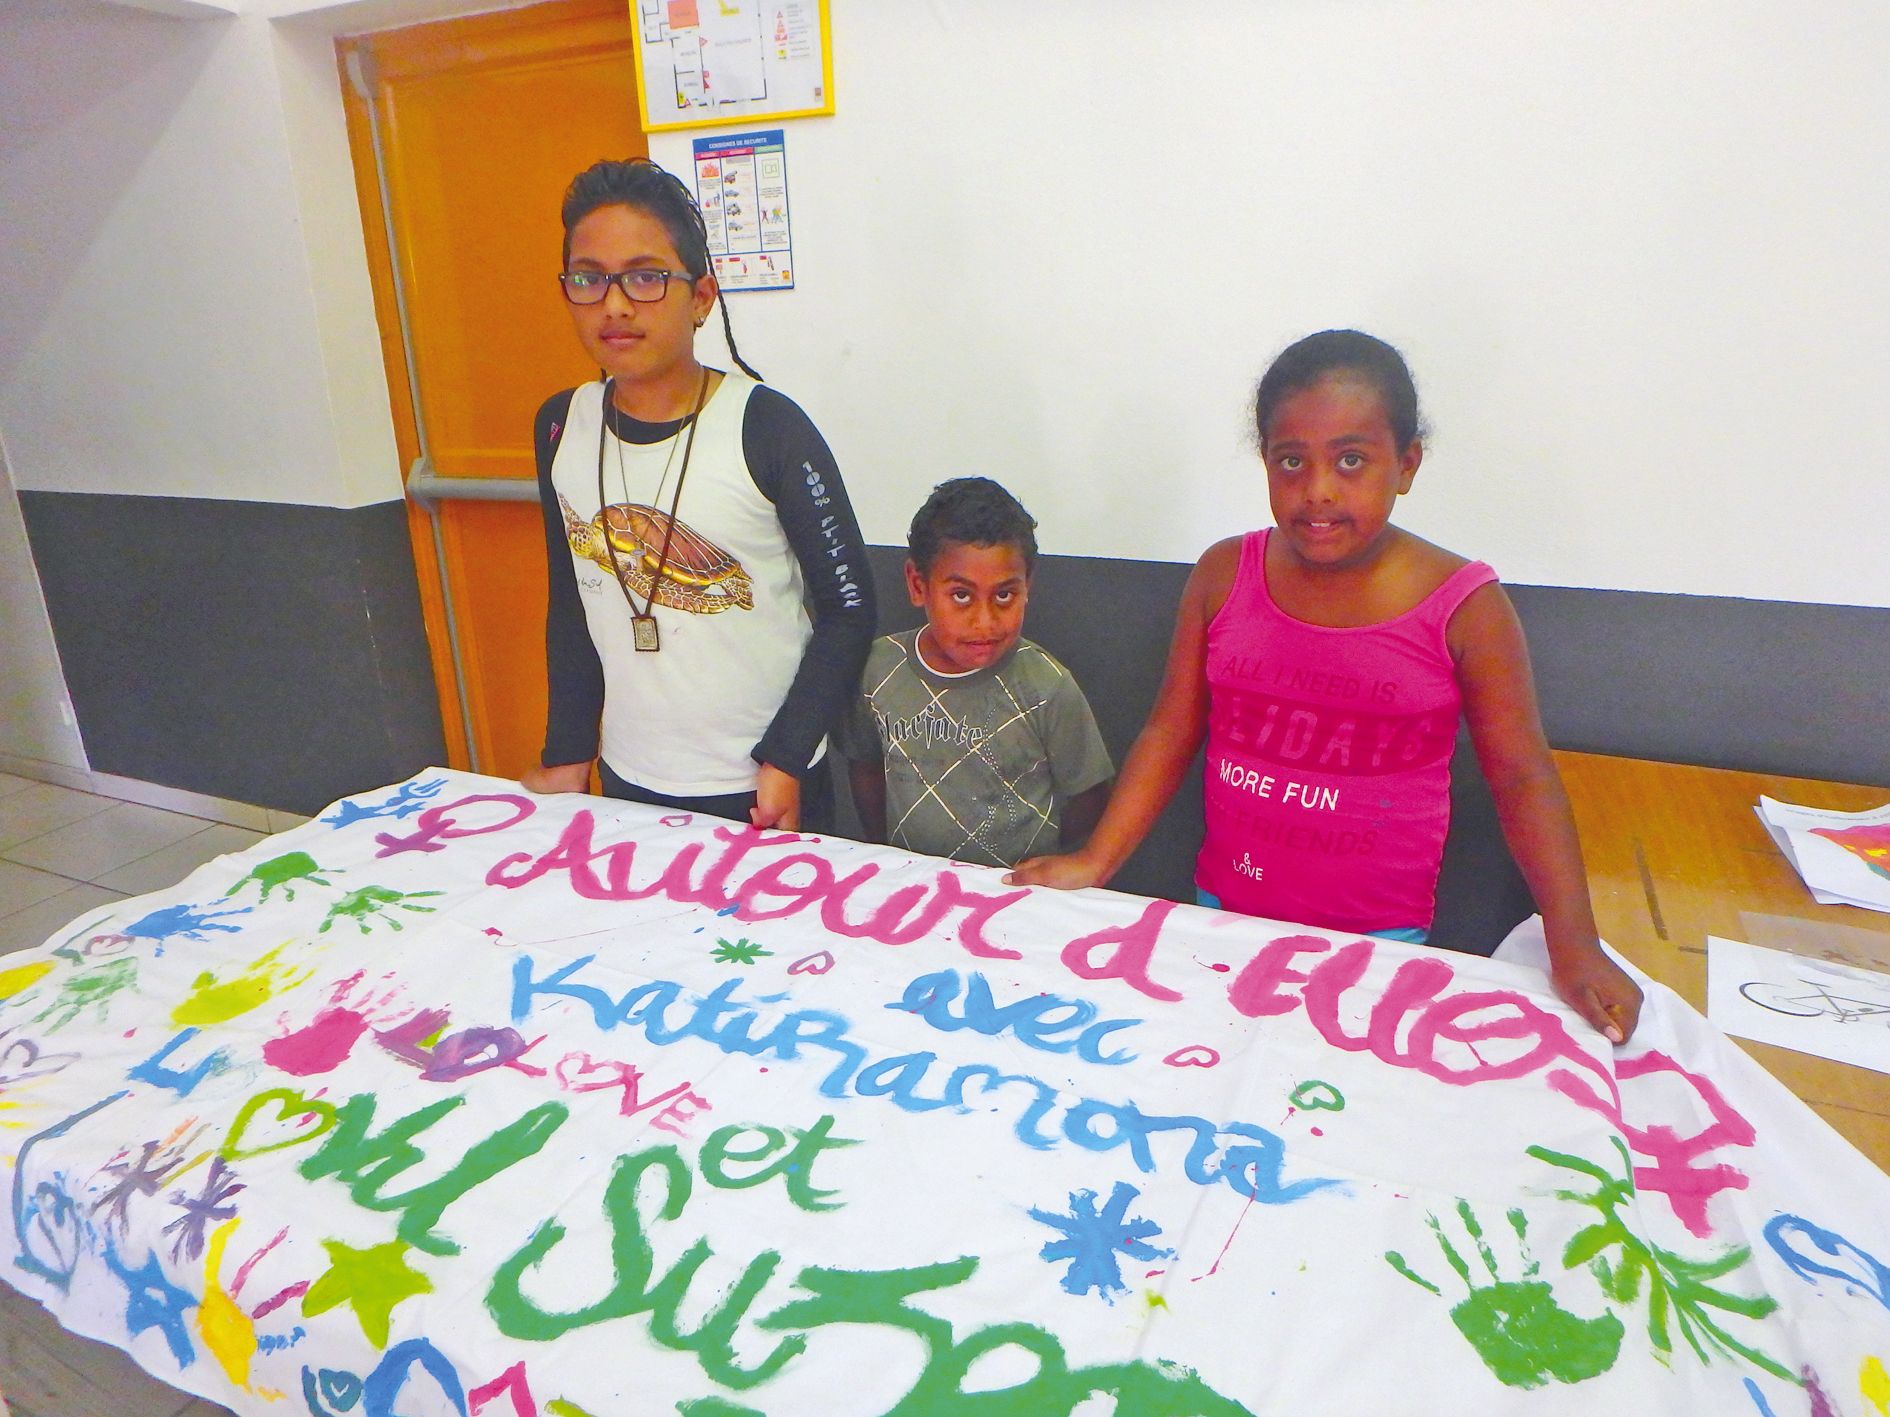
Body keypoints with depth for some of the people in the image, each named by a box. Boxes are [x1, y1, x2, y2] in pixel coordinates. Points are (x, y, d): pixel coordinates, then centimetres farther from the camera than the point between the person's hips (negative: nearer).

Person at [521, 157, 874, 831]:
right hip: (627, 783, 5)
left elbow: (849, 608, -13)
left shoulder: (766, 426, -16)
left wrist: (785, 759, -15)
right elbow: (570, 604, 9)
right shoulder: (561, 427, -1)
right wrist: (566, 756, 8)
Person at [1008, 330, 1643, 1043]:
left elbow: (1522, 777, -6)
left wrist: (1573, 942, -13)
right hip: (1224, 909, 2)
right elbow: (1170, 731, -1)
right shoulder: (1223, 576, -5)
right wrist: (1095, 862, -9)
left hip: (1378, 935, -2)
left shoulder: (1465, 608, -11)